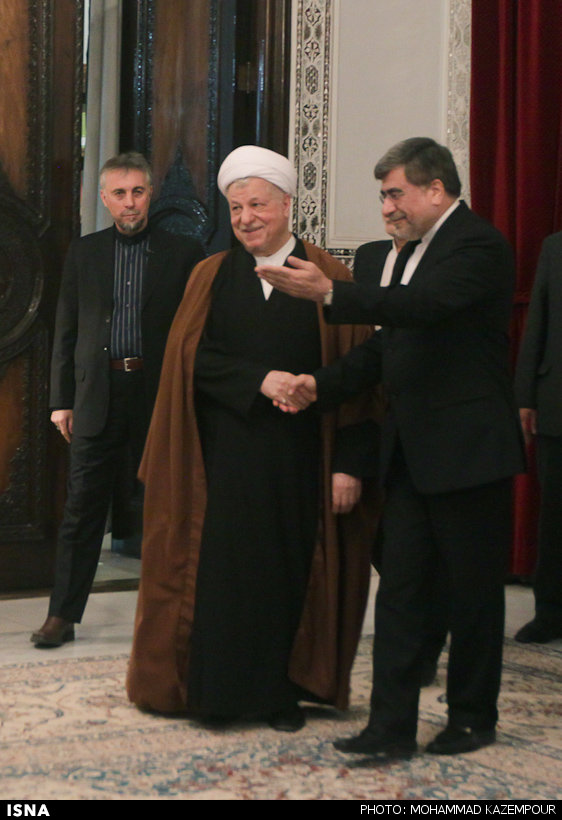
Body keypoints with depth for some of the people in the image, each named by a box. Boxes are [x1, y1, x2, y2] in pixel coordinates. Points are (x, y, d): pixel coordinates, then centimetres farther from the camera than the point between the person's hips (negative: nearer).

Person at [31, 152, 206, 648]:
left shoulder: (184, 253, 2)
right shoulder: (83, 252, 9)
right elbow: (67, 331, 9)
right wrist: (62, 399, 4)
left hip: (160, 395, -1)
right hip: (97, 396, 2)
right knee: (82, 509, 4)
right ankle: (63, 615, 12)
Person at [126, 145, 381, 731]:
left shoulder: (329, 279, 2)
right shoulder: (211, 277, 9)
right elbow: (194, 358, -2)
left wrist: (350, 463, -10)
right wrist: (258, 380, -16)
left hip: (299, 458, -1)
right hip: (227, 457, 1)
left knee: (290, 570, 4)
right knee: (222, 568, 1)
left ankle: (282, 691, 18)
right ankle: (217, 689, 15)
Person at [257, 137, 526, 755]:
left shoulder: (479, 245, -12)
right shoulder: (414, 251, 17)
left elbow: (426, 305, -29)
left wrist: (330, 294, -35)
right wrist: (323, 384, 7)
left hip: (468, 449, -8)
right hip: (412, 451, 9)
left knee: (473, 591, 6)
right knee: (400, 588, 5)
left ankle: (472, 719, 21)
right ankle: (391, 726, 9)